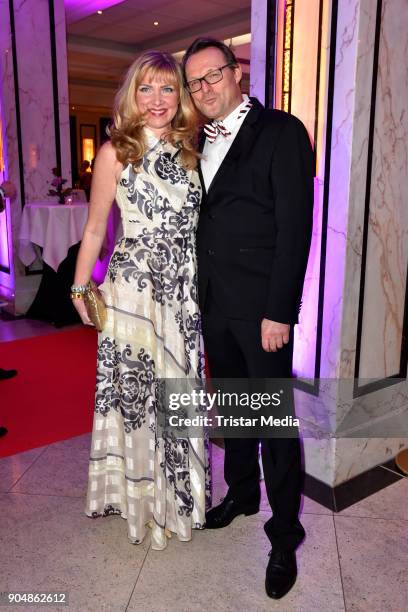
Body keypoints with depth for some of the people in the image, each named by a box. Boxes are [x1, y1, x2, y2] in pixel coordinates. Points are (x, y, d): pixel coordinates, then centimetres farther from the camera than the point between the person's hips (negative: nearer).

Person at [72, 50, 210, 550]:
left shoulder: (189, 150, 8)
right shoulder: (115, 152, -4)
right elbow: (94, 229, 0)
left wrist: (199, 285, 8)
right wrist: (79, 290, 1)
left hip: (183, 292, 4)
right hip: (133, 289, -4)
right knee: (136, 392, 6)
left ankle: (178, 494, 35)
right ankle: (142, 498, 29)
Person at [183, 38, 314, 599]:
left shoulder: (281, 131, -7)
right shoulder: (203, 141, 13)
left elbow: (296, 225, -13)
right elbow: (203, 221, 13)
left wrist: (279, 311, -18)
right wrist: (200, 292, 5)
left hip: (261, 305, -6)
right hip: (214, 302, 7)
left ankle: (284, 535, 19)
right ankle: (241, 493, 39)